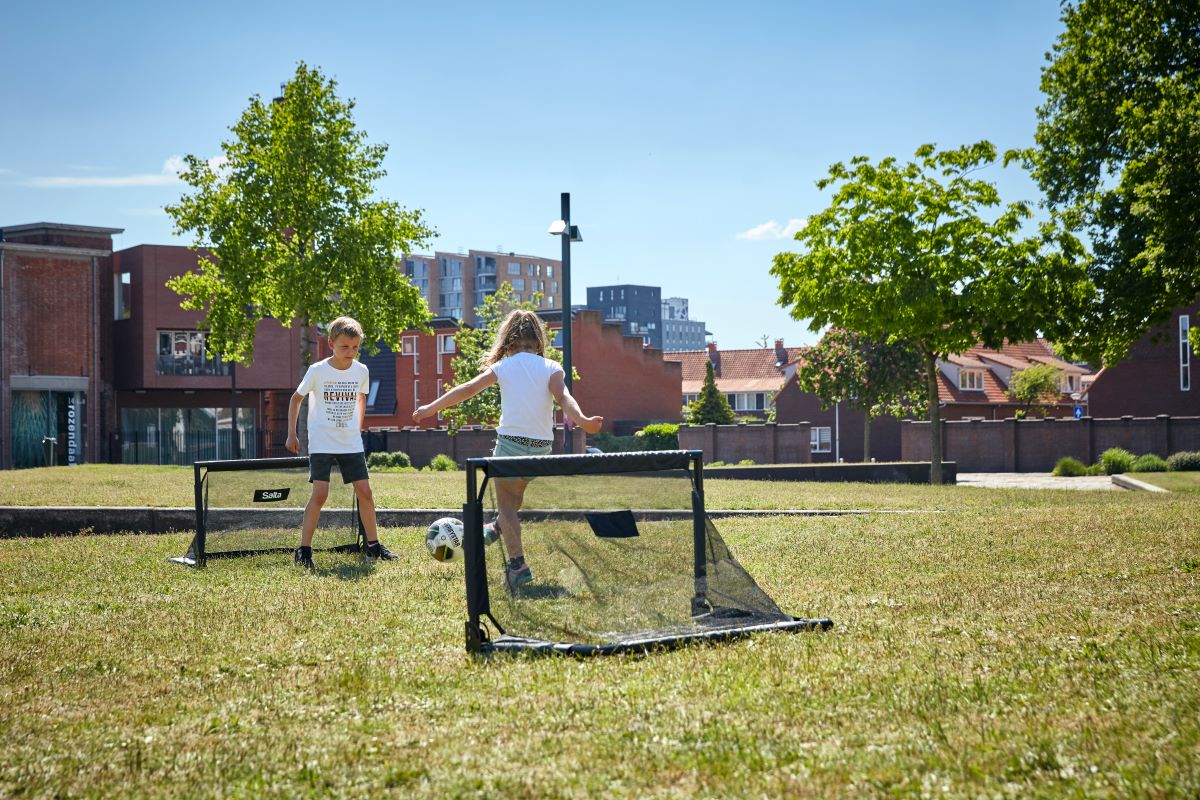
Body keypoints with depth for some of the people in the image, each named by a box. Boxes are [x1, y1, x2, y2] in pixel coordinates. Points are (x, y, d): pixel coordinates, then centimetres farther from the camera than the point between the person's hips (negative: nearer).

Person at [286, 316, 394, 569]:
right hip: (321, 442, -4)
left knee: (364, 491, 1)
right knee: (320, 493, -14)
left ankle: (373, 545, 14)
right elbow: (297, 398, 3)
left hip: (351, 443, 4)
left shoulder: (361, 371, -1)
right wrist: (291, 434, 3)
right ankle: (304, 551, -7)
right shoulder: (317, 371, -11)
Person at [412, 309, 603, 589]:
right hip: (542, 446, 3)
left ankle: (518, 563, -10)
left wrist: (431, 408, 6)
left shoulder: (504, 366, 2)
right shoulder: (551, 368, 3)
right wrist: (581, 420, -28)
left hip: (511, 441, -3)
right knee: (515, 494, 29)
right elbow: (563, 396, -15)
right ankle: (497, 527, 49)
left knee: (506, 506, 4)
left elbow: (467, 389, 0)